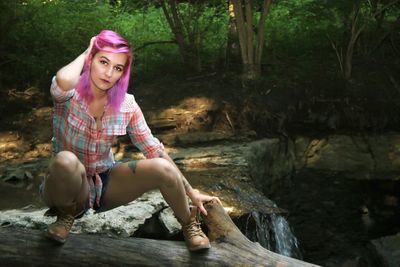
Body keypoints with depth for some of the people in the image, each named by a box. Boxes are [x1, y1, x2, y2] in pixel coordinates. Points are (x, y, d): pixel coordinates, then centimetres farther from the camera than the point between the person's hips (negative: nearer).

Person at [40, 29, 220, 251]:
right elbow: (63, 81, -44)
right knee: (65, 160, -39)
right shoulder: (69, 94, -17)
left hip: (104, 184, 3)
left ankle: (189, 226, 4)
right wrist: (85, 53, -23)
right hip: (69, 186, -3)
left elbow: (155, 151, -3)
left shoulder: (126, 105, -9)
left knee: (162, 168, -24)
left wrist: (191, 193, -4)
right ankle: (67, 214, -7)